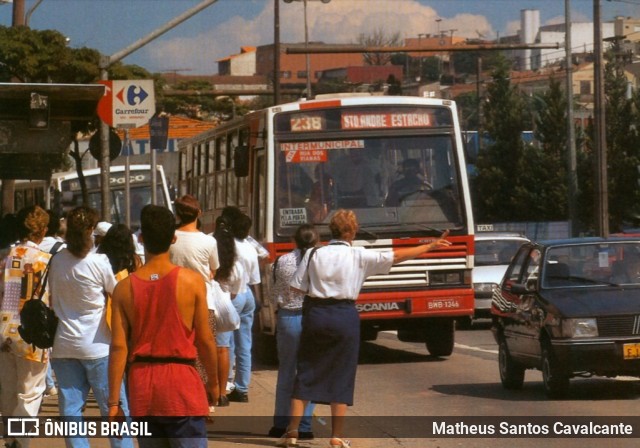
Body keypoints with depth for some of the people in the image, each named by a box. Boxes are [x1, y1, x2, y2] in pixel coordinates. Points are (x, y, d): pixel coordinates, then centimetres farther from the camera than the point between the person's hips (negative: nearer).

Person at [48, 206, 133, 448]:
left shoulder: (57, 261, 3)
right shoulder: (99, 262, -12)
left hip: (64, 346, 4)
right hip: (96, 347, -4)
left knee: (70, 409, 4)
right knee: (114, 409, 2)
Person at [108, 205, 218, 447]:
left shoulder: (125, 288, -1)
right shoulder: (192, 281, -7)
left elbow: (118, 347, -3)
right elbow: (205, 339, -4)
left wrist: (114, 402, 0)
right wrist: (213, 382, 11)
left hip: (142, 388, 3)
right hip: (181, 382, -3)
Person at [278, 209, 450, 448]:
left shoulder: (314, 255, 0)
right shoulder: (359, 256, -4)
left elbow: (297, 287, -3)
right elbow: (397, 256, 0)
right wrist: (430, 247, 8)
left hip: (315, 314, 2)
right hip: (345, 316, -2)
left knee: (306, 373, 9)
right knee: (341, 377, 7)